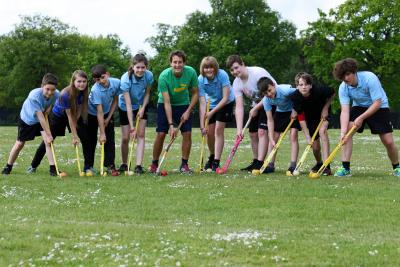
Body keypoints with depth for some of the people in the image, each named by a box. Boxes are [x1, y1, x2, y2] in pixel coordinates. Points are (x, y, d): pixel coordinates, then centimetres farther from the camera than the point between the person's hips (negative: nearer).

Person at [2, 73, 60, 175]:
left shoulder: (56, 95, -26)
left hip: (42, 119, 3)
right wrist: (49, 134, -41)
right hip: (26, 118, -3)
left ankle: (53, 167, -16)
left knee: (48, 140, -19)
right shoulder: (34, 95, -40)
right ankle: (8, 167, 28)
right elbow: (40, 117, -41)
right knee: (19, 144, 7)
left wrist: (48, 108, -18)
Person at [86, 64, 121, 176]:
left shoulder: (117, 83, -23)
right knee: (91, 141, -1)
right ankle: (88, 167, 8)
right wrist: (102, 133, -33)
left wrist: (109, 118, -7)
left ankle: (110, 166, 2)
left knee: (110, 139, -2)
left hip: (108, 113, 4)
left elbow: (115, 100, -4)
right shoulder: (95, 90, -35)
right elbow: (99, 112, -34)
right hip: (92, 114, -4)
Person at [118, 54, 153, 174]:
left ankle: (139, 165, -10)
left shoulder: (149, 76, -23)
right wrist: (132, 127, -33)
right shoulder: (126, 79, -33)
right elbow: (128, 105, -33)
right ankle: (124, 164, 21)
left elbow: (147, 93, -2)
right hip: (125, 107, -2)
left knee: (141, 135, -8)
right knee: (125, 138, 0)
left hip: (141, 106, 2)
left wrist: (143, 108, -17)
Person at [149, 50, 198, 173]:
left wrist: (188, 111, -14)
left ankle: (184, 164, 4)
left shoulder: (191, 72, -21)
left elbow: (195, 93, -4)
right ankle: (154, 164, 4)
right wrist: (171, 125, -32)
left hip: (184, 104, 2)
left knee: (187, 133, -8)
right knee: (161, 134, -10)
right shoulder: (164, 76, -28)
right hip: (164, 105, -2)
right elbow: (167, 102, -28)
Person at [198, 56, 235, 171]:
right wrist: (202, 125, -31)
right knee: (209, 132, 2)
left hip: (225, 103, -3)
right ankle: (212, 156, 29)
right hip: (211, 104, 3)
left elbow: (225, 98, -28)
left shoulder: (222, 75, -31)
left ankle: (216, 162, -8)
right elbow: (202, 103, -26)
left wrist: (212, 112, -32)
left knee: (218, 130, -12)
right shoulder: (201, 80, -25)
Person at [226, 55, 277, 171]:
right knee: (253, 133, 7)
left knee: (262, 131, -18)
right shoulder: (237, 84, -7)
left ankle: (260, 164, -18)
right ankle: (255, 162, 21)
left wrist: (256, 108, -22)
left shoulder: (258, 73, -27)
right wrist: (239, 129, -21)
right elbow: (239, 107, -12)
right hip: (256, 105, 7)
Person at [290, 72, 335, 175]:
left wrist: (326, 108, -16)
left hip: (323, 113, -2)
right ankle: (319, 163, 36)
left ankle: (327, 166, -32)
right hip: (309, 117, 2)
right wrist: (308, 137, -28)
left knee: (322, 130, -31)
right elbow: (301, 118, -23)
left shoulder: (319, 90, -33)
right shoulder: (295, 97, -28)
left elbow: (332, 93, -9)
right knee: (315, 146, 1)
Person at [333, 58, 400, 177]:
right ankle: (345, 168, -16)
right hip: (359, 107, 3)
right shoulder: (343, 88, -19)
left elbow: (377, 103, -30)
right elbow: (345, 110, -24)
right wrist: (343, 132, -37)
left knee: (389, 142, -9)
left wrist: (361, 118, -36)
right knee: (347, 132, -21)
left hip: (378, 107, -3)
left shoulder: (369, 78, -31)